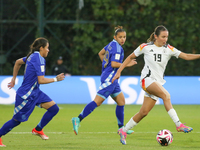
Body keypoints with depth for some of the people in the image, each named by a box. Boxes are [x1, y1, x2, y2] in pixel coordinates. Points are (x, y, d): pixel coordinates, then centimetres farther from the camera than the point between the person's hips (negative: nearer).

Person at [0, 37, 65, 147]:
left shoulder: (32, 56, 8)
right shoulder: (39, 59, -20)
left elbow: (18, 62, 23)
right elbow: (41, 80, -24)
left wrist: (14, 78, 29)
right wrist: (55, 79, -12)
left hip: (35, 92, 10)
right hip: (26, 95, -10)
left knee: (54, 108, 2)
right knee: (17, 120, 1)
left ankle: (38, 130, 16)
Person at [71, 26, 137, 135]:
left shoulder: (112, 44, 12)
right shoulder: (117, 48, -15)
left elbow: (100, 53, 25)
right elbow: (114, 64, -22)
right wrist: (127, 64, -14)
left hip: (112, 78, 11)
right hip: (109, 78, -11)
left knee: (121, 101, 13)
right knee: (97, 102, -13)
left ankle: (121, 128, 18)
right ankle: (78, 120, -13)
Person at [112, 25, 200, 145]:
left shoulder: (169, 49, 3)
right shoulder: (145, 47, -2)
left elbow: (186, 56, -4)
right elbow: (130, 57, 9)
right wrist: (119, 72, 5)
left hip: (158, 82, 5)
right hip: (147, 79, -5)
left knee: (144, 112, 2)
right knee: (166, 95, -30)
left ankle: (123, 131, 19)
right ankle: (178, 125, -36)